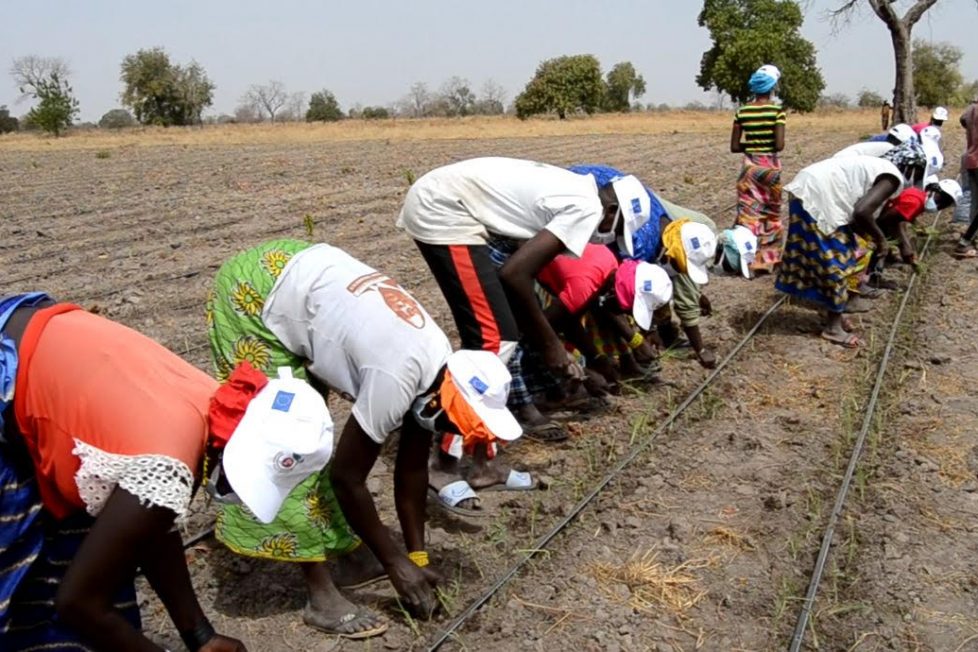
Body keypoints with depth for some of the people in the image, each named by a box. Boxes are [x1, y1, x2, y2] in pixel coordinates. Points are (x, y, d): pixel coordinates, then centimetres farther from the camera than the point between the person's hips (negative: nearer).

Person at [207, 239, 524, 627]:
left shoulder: (437, 365, -4)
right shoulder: (397, 377, -28)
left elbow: (412, 467, 6)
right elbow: (347, 477, -18)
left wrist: (418, 555, 9)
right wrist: (395, 563, -7)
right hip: (252, 292, -8)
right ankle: (322, 596, 0)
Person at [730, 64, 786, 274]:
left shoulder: (742, 112, 1)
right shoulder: (776, 110, -9)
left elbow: (734, 146, 1)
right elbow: (779, 145, -14)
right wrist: (767, 146, 7)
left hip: (749, 165, 2)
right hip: (769, 166, -2)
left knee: (748, 212, 5)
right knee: (770, 213, 11)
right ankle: (767, 259, 17)